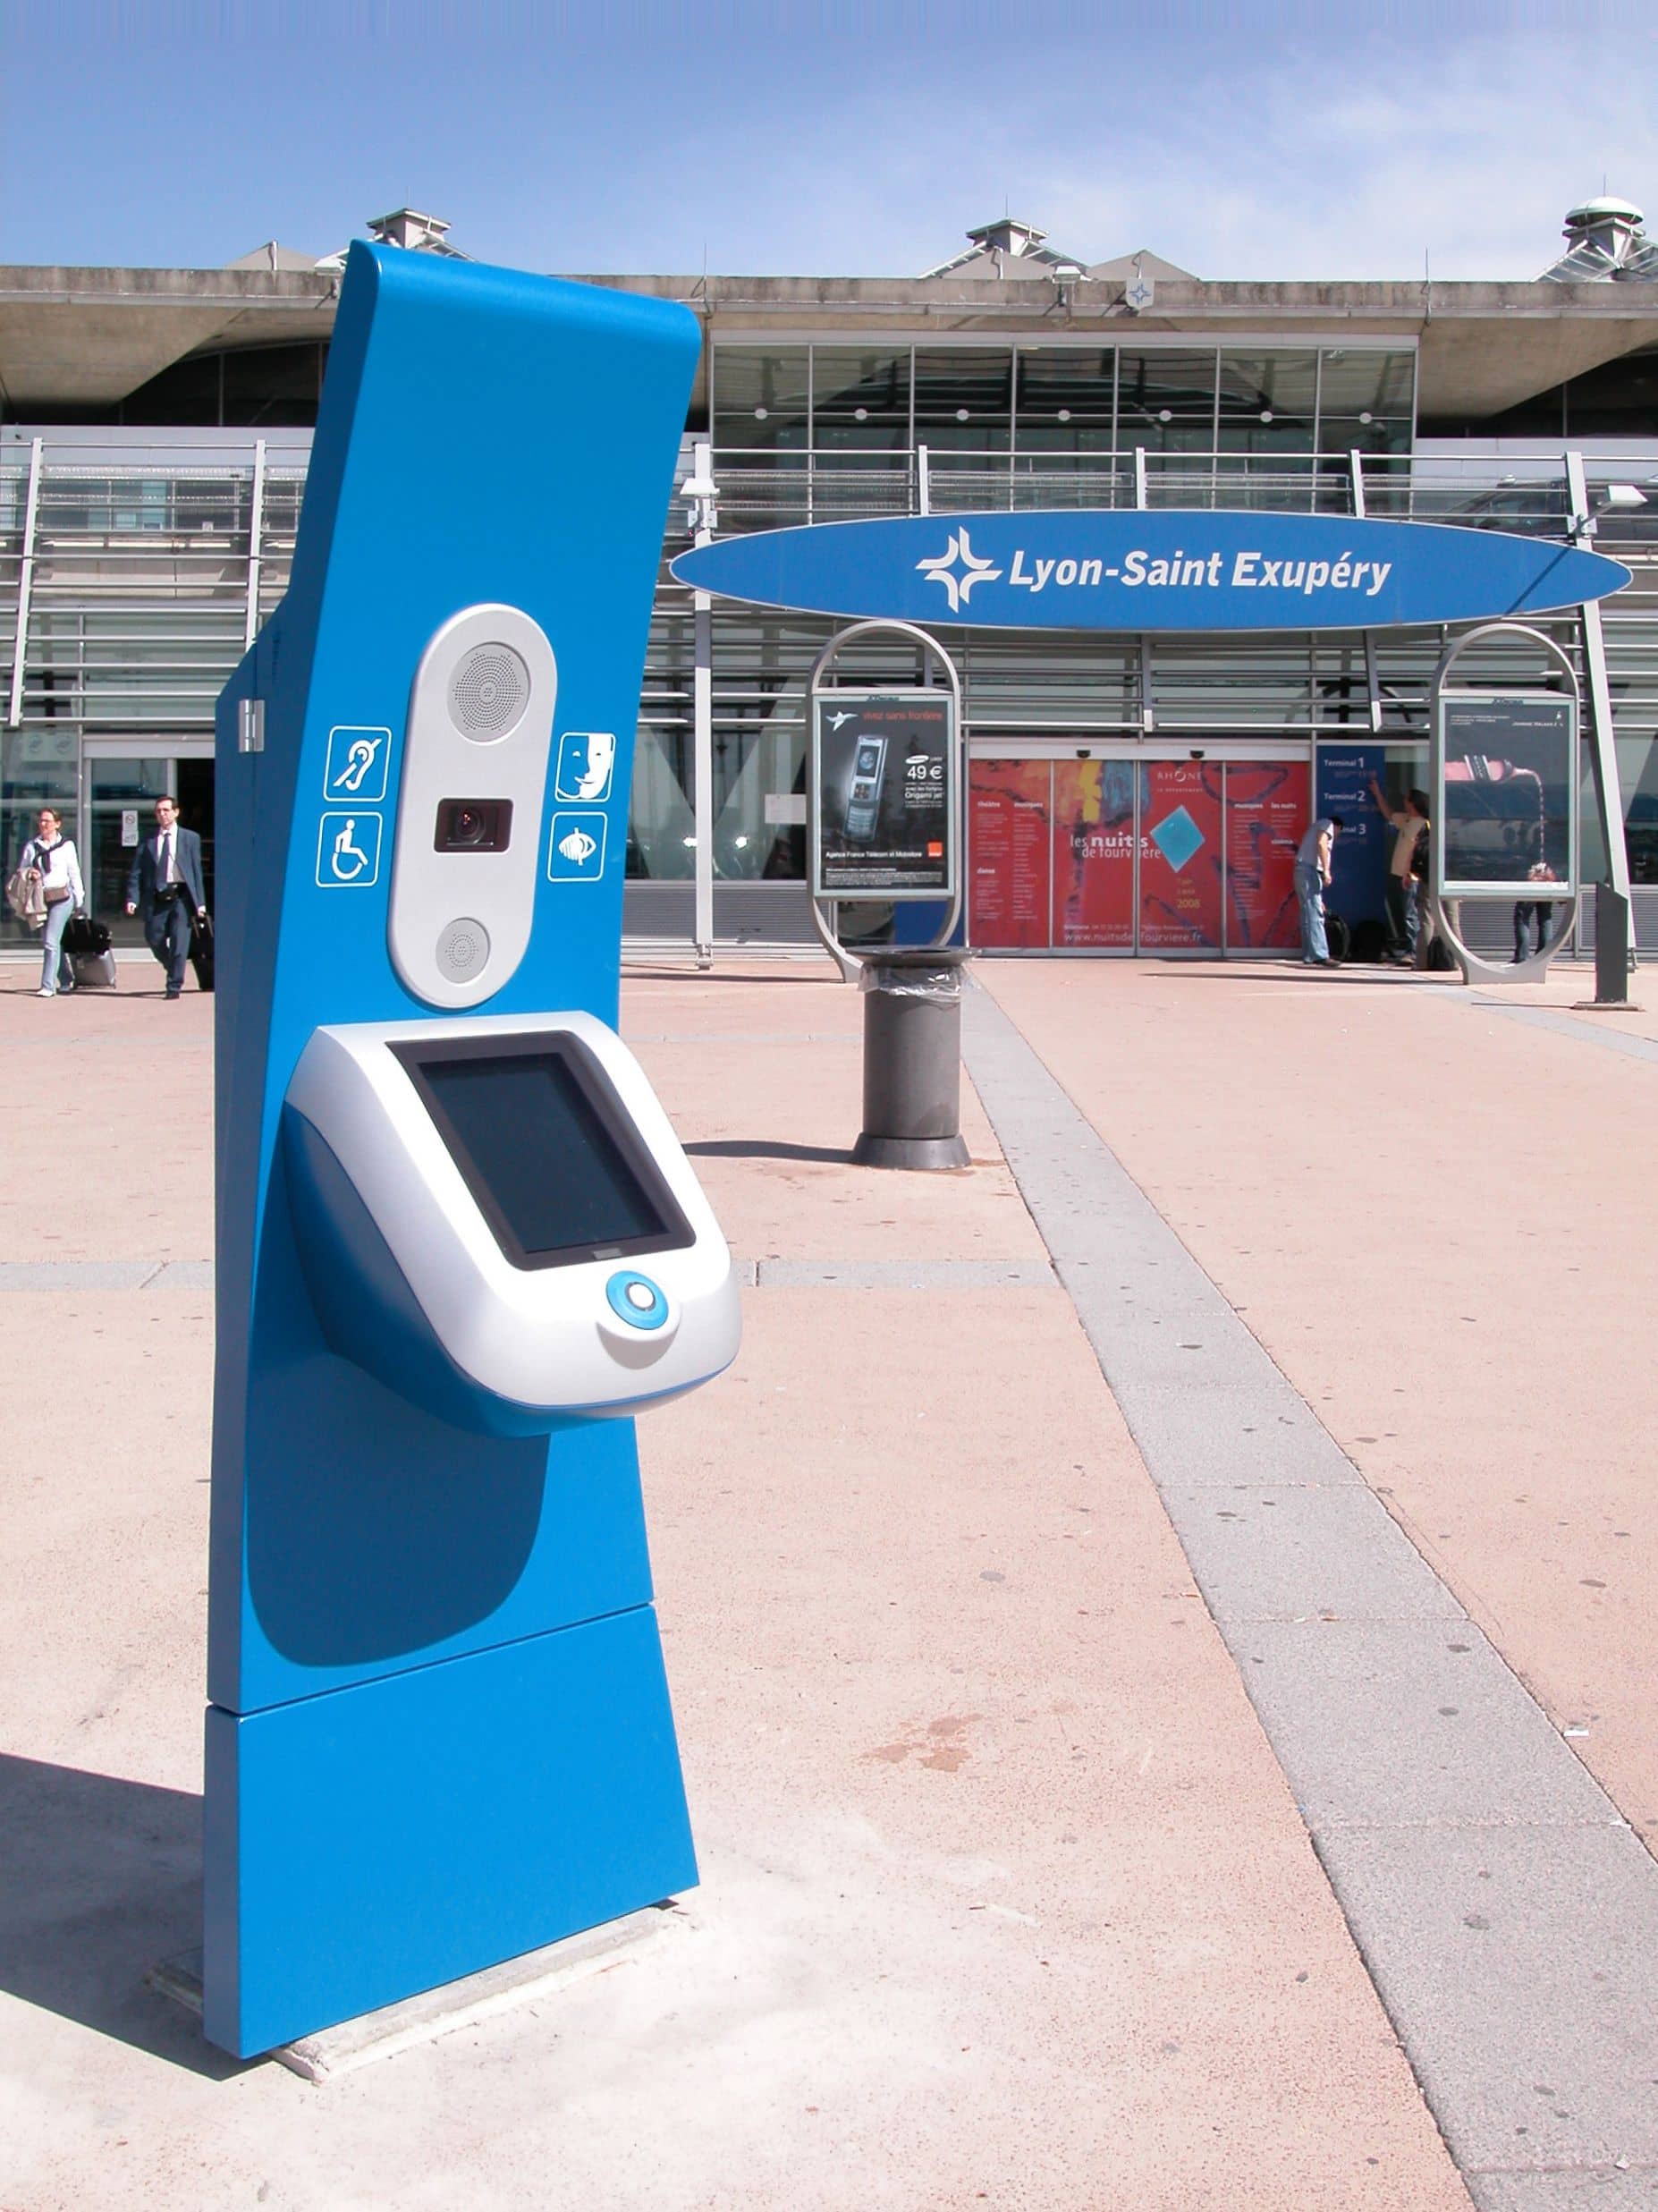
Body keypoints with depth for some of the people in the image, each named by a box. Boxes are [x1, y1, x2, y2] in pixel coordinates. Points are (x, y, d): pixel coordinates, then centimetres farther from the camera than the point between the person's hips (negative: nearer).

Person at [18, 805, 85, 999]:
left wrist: (79, 900, 6)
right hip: (40, 898, 5)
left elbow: (74, 872, 7)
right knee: (48, 942, 11)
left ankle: (48, 986, -13)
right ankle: (66, 980, 26)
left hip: (61, 897, -4)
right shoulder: (31, 846, 9)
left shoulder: (66, 845, 3)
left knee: (51, 942, -13)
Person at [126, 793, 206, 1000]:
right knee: (154, 939, 4)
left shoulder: (190, 838, 6)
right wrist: (132, 898, -8)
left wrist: (200, 902, -2)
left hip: (181, 896, -2)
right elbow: (136, 872, 5)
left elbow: (197, 871, 4)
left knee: (179, 943, -5)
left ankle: (174, 986, 4)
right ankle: (174, 972, 30)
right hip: (157, 897, 2)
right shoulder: (148, 841, 8)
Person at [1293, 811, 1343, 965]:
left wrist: (1318, 898, 28)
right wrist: (1326, 870, -20)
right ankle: (1320, 955, -19)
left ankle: (1309, 956, 9)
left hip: (1302, 870, 9)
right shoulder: (1328, 824, 7)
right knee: (1315, 916, -14)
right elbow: (1321, 844, -15)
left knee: (1309, 916, 9)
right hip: (1310, 870, -9)